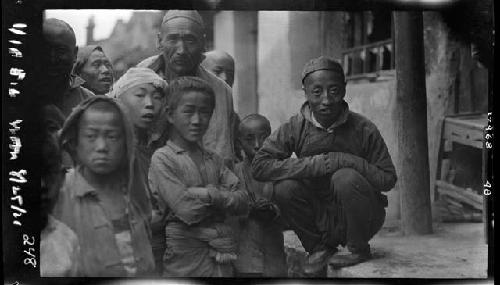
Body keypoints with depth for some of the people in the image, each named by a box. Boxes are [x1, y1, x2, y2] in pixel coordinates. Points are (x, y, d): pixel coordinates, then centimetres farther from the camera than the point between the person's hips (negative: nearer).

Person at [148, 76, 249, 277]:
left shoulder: (213, 160, 11)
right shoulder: (162, 158, -7)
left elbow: (242, 202, 1)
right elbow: (187, 211, -17)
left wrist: (212, 195, -15)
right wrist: (225, 196, -5)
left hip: (221, 256, 5)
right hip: (185, 260, -5)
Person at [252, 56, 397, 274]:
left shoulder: (363, 129, -14)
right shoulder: (295, 128, -10)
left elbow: (388, 179, -11)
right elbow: (260, 166, -20)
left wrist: (348, 161, -26)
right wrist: (316, 164, -26)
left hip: (359, 217, -1)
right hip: (320, 218, 2)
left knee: (346, 178, -29)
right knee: (285, 187, -22)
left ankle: (359, 249, -4)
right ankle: (319, 247, 3)